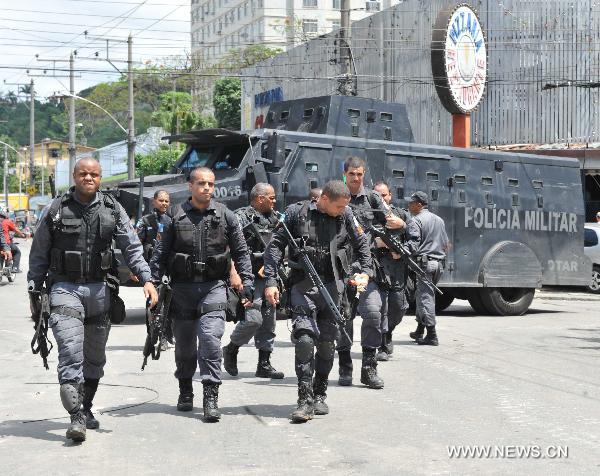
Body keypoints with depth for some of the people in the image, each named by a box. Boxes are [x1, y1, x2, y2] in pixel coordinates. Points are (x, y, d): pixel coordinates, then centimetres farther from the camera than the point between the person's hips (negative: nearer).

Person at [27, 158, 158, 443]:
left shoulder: (113, 210, 4)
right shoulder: (55, 210, 0)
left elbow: (132, 248, 1)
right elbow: (39, 254, 6)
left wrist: (146, 279, -11)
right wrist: (35, 290, 4)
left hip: (99, 288, 3)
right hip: (64, 288, -3)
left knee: (95, 355, 12)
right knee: (71, 350, -16)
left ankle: (86, 408, 29)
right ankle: (76, 418, -18)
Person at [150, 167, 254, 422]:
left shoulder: (225, 216, 4)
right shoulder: (175, 216, 3)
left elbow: (241, 252, 9)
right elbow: (160, 253, 7)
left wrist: (247, 284, 3)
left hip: (213, 286, -1)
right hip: (182, 287, 1)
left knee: (210, 338, -15)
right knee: (184, 342, 9)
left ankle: (211, 396, -13)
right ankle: (185, 390, 28)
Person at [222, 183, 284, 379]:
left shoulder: (273, 219, 18)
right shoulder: (241, 216, -6)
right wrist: (234, 274, -24)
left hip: (269, 276, 7)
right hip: (250, 277, -7)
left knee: (268, 321, 6)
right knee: (253, 318, -16)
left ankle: (264, 364, 13)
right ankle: (231, 349, 8)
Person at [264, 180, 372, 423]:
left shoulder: (346, 216, 8)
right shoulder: (296, 212, -2)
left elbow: (361, 244, 22)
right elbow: (275, 246, 0)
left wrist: (366, 271, 8)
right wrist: (270, 282, -8)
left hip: (333, 286, 3)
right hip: (304, 285, -3)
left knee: (327, 342, 7)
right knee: (305, 337, -16)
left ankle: (319, 395, 21)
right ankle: (305, 400, -12)